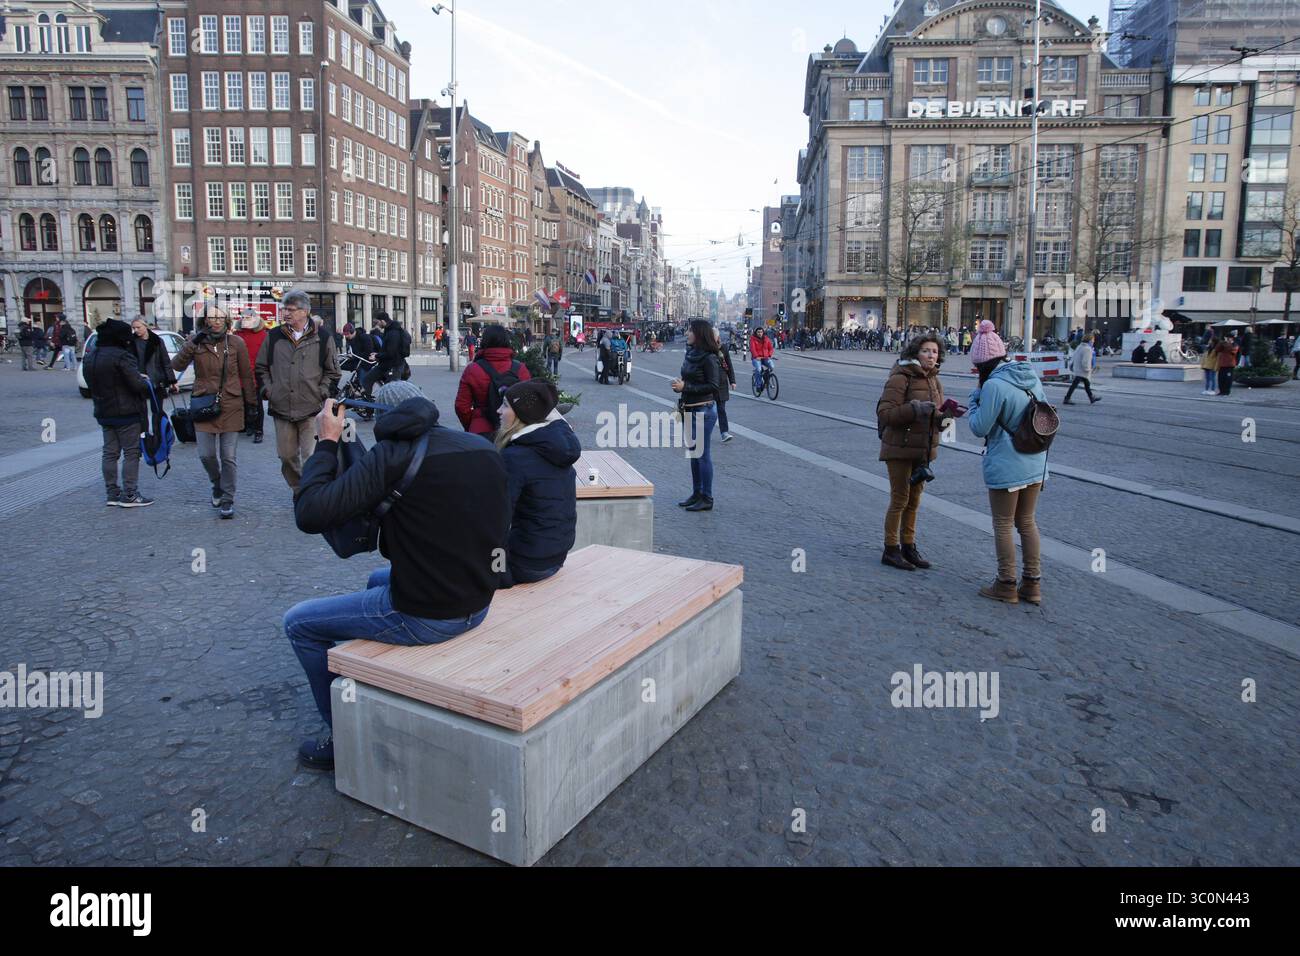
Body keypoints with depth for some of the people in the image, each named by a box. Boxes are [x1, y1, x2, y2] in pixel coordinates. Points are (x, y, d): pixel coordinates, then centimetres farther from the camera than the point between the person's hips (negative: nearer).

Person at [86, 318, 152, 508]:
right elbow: (137, 385, -23)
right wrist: (146, 382, -1)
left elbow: (91, 385, 17)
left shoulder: (92, 357, 10)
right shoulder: (122, 356, -17)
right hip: (126, 412, -8)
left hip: (103, 412, 8)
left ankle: (112, 493, 16)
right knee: (131, 453, -2)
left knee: (110, 453, 12)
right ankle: (129, 495, -1)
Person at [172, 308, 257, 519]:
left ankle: (227, 499, 14)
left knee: (228, 457, 2)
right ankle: (217, 484, 30)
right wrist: (192, 345, -21)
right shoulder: (195, 341, 2)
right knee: (206, 454, 1)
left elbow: (246, 375, 6)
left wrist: (250, 403, 7)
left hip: (231, 406, -1)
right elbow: (177, 366, -9)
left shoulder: (236, 343, 0)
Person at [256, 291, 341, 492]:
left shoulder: (322, 337, 1)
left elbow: (333, 371, 6)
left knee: (311, 459, -6)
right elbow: (261, 367, 17)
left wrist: (321, 393, -3)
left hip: (311, 409, -3)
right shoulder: (274, 337, 8)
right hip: (281, 408, 3)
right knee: (287, 456, 10)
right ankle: (298, 490, 29)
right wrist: (268, 391, 6)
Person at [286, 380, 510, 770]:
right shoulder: (483, 448, 2)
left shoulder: (393, 454, -18)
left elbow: (310, 515, -21)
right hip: (478, 606, 8)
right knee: (377, 580, 36)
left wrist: (327, 442, -9)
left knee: (297, 623, 14)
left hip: (423, 618, -7)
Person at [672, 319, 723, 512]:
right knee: (693, 453, 15)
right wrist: (680, 386, 0)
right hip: (689, 409, 9)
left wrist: (686, 387, -19)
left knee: (702, 453, -3)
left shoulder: (709, 358, -15)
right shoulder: (690, 353, 10)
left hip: (704, 410, -9)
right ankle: (696, 494, 26)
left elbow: (713, 386, -19)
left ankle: (706, 499, 6)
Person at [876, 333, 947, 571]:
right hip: (900, 449, -7)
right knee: (900, 499, -2)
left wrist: (945, 416, -5)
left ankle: (908, 546, 24)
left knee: (914, 500, 13)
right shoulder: (901, 378, -13)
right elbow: (885, 413, -19)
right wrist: (916, 409, -28)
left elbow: (936, 416, 17)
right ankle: (891, 550, 10)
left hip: (923, 450, 7)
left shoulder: (934, 381, 11)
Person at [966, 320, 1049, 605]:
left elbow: (980, 428, -14)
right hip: (1036, 464, 7)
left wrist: (974, 400, -2)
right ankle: (1032, 584, 23)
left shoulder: (994, 385, -19)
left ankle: (1006, 586, 14)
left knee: (1003, 525, 6)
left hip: (1005, 467, -7)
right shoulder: (1032, 377, 5)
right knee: (1027, 522, 17)